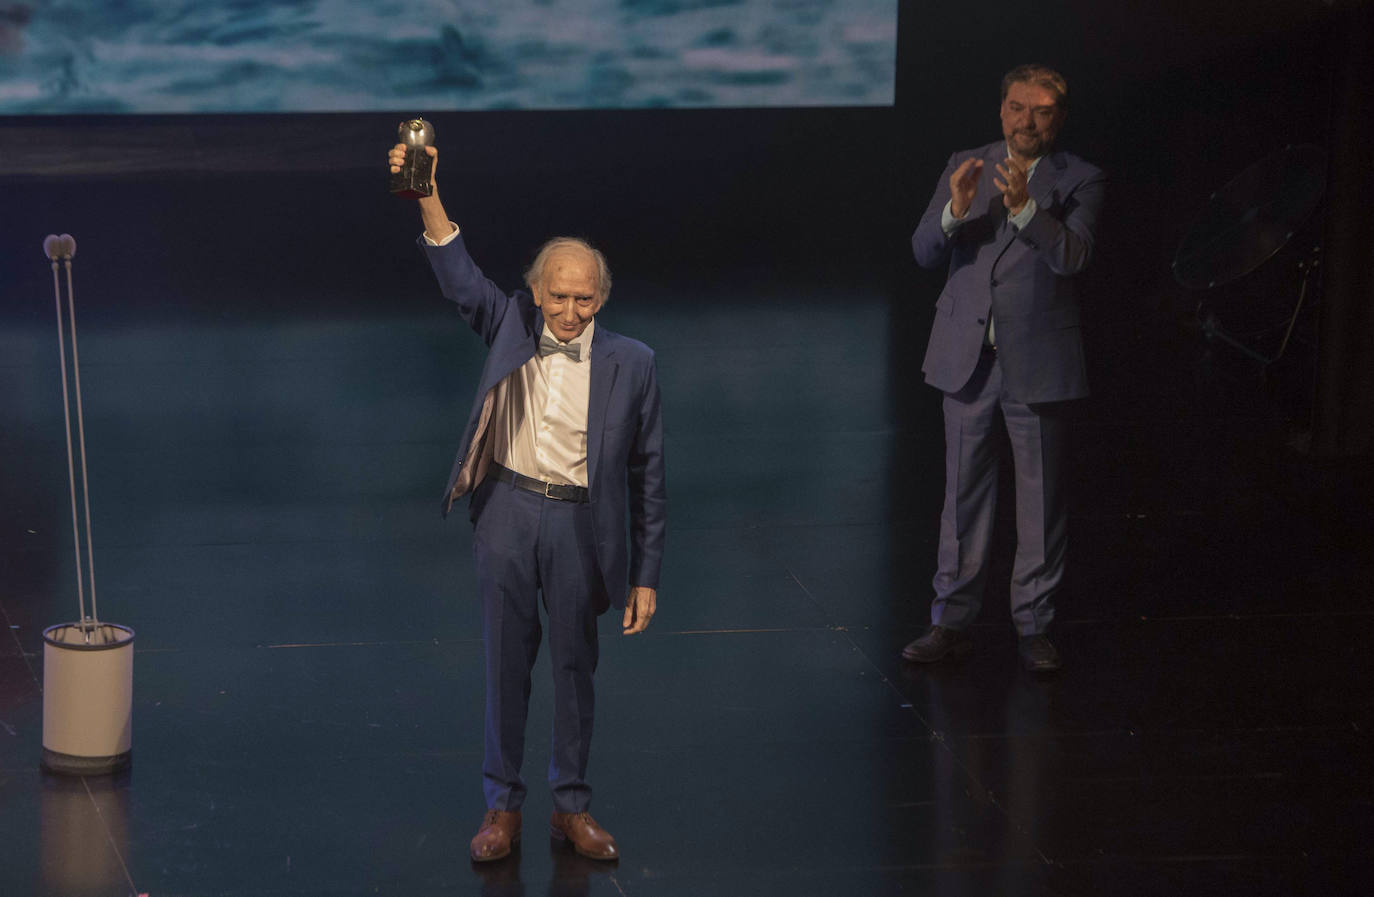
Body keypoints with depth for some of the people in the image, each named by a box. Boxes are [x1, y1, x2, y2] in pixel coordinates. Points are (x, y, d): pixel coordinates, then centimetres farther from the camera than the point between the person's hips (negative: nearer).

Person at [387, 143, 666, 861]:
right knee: (507, 661, 7)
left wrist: (646, 576, -2)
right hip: (507, 513, 1)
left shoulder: (631, 363, -4)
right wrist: (427, 197, -32)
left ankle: (571, 807, 23)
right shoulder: (512, 326, -1)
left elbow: (646, 473, -1)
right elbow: (458, 277, -16)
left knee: (575, 665, 10)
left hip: (580, 523, 0)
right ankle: (502, 807, 18)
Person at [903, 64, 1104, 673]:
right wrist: (955, 210, -19)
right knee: (964, 491, 8)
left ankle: (1033, 626, 13)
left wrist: (1024, 207, -32)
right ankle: (952, 621, 15)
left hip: (1036, 363, -2)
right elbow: (924, 252, 1)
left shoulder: (1078, 182, -1)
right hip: (968, 358, 2)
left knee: (1041, 497, 3)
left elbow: (1072, 256, -17)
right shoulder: (965, 167, 8)